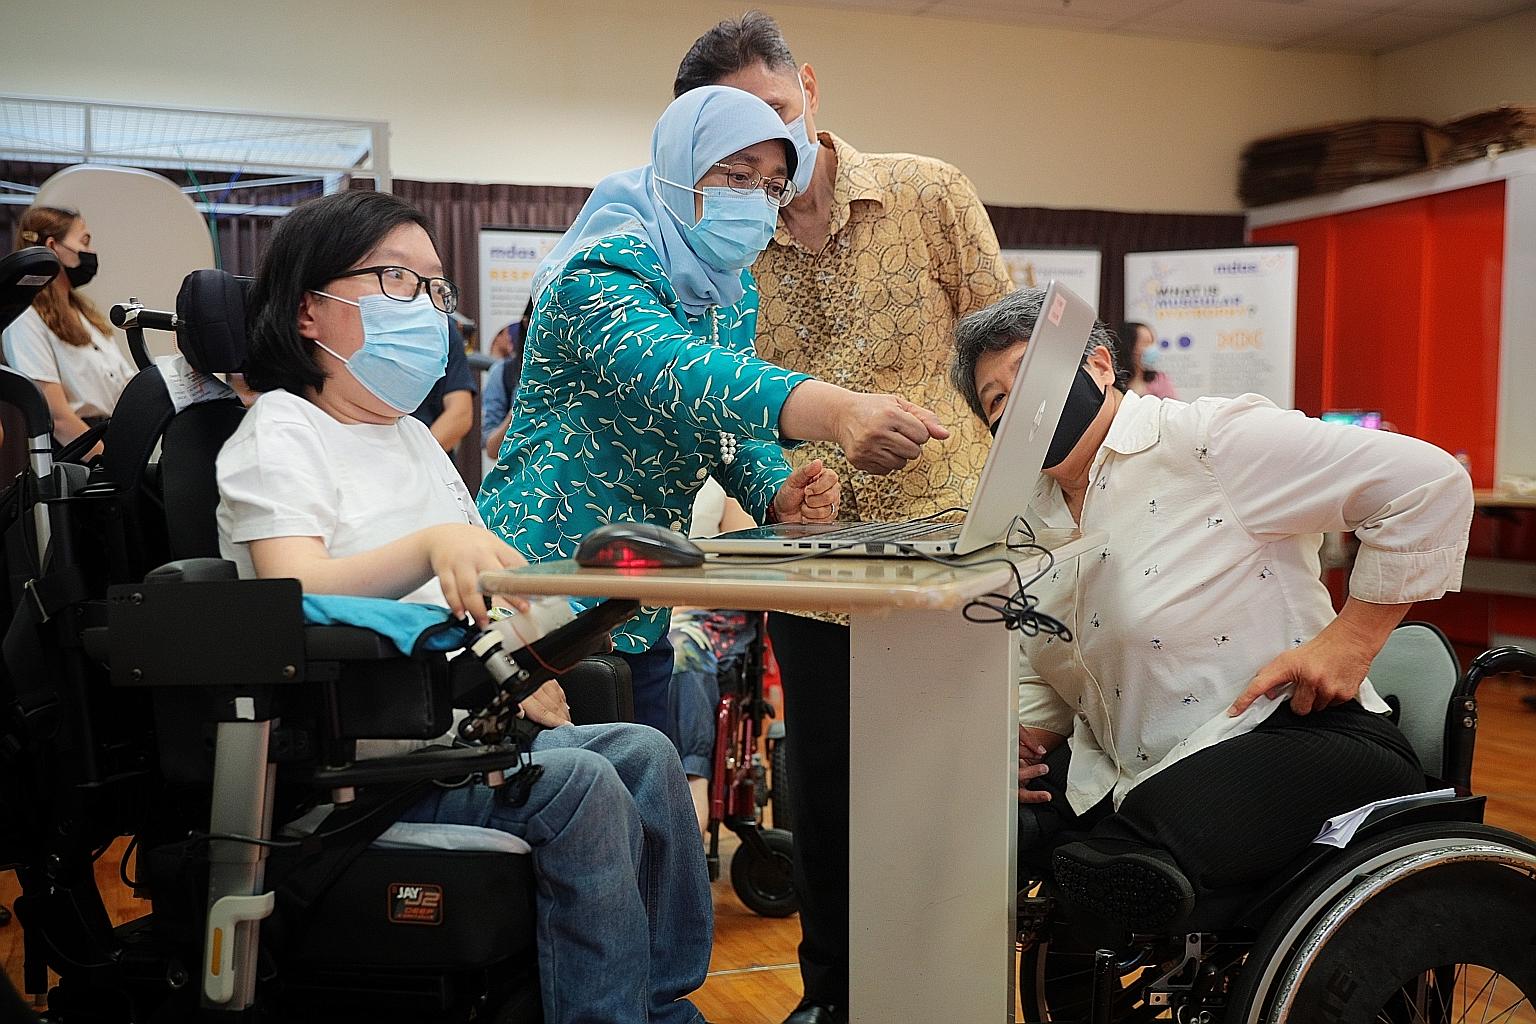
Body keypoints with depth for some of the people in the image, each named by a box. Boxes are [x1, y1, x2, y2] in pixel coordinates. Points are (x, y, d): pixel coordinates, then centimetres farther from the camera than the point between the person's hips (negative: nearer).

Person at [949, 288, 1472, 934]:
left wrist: (1351, 638, -15)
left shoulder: (1208, 440, -12)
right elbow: (1040, 677, 22)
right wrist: (1026, 737, 1)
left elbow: (1429, 481, -16)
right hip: (1118, 775, 8)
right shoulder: (1029, 523, 11)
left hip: (1293, 734, -7)